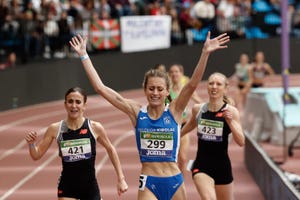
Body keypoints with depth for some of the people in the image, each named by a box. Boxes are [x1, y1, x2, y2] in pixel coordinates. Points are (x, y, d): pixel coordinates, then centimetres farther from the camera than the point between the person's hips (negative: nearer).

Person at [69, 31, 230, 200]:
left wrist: (205, 53, -27)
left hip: (174, 182, 1)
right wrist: (84, 55, -2)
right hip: (148, 184, -1)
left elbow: (192, 85, -16)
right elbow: (100, 88, -1)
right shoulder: (137, 112, 1)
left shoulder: (174, 112, -1)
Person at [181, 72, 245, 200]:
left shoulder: (231, 111, -9)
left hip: (222, 166, 0)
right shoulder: (198, 109, -2)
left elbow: (241, 142, -16)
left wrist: (230, 121, -29)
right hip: (201, 165, 0)